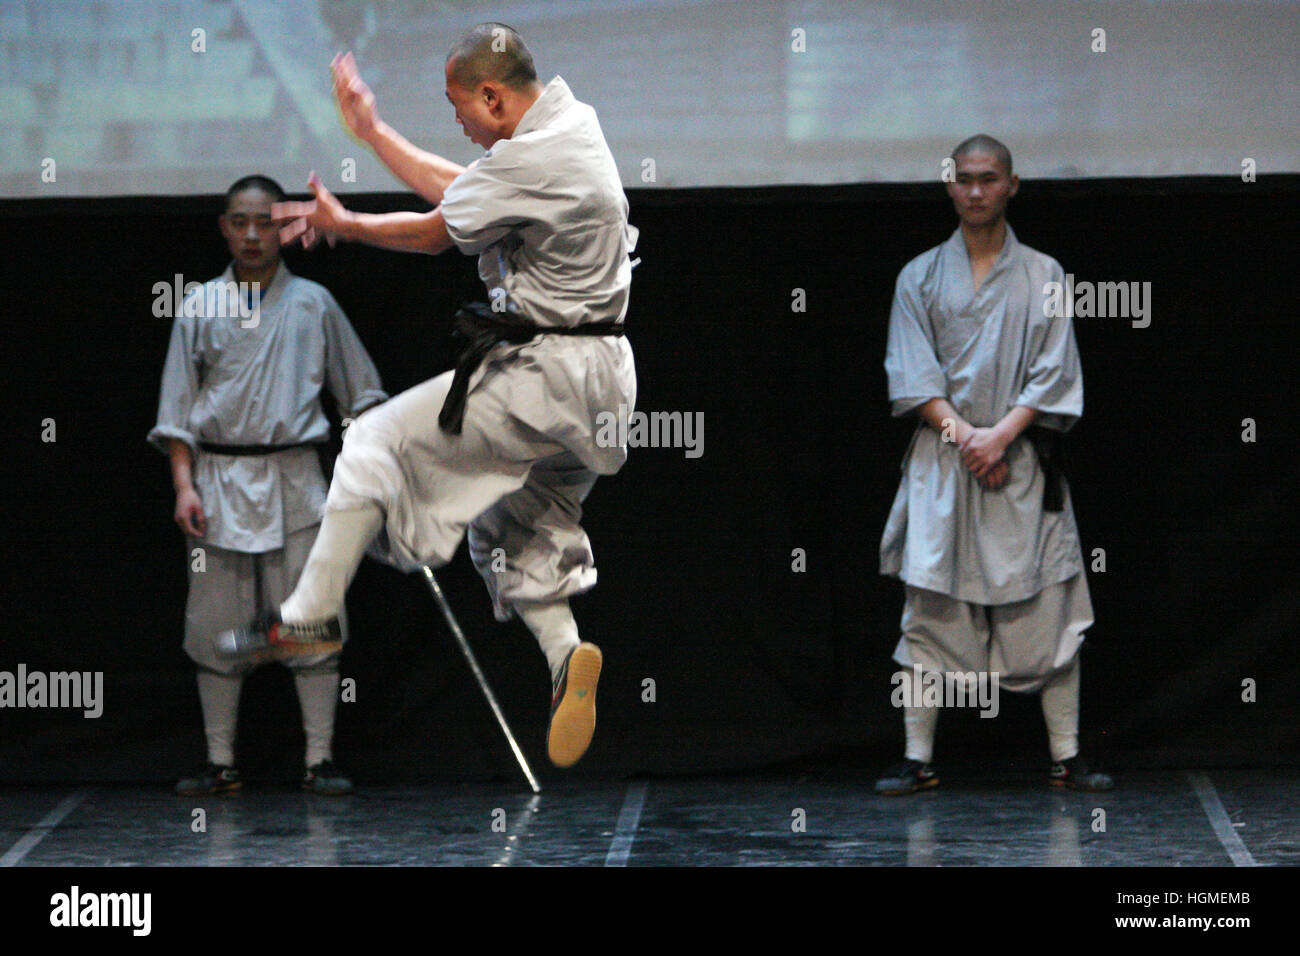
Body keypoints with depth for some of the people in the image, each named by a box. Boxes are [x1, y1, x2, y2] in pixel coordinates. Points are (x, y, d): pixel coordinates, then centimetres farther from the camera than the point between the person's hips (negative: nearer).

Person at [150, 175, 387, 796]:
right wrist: (184, 486, -3)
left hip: (294, 479, 0)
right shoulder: (200, 308, 6)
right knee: (216, 628, 2)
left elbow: (361, 394, 14)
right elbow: (177, 407, 6)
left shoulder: (312, 304, 7)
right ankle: (220, 763, 10)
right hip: (219, 480, 0)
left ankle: (319, 761, 1)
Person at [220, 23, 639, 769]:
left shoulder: (533, 162, -22)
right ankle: (566, 657, 3)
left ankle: (310, 615, 4)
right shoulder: (567, 126, 10)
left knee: (377, 443, -1)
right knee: (517, 522, 22)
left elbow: (434, 234, -9)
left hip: (547, 377, -10)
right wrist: (373, 132, 25)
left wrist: (342, 225, 7)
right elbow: (458, 190, 20)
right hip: (594, 373, 10)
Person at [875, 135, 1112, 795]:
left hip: (1023, 463, 0)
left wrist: (1001, 434, -13)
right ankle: (917, 760, 0)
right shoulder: (920, 277, 10)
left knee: (1047, 609, -4)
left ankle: (1066, 759, 0)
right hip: (941, 465, 0)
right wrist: (963, 434, -12)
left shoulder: (1042, 277, 8)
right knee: (931, 610, -3)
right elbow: (912, 375, 2)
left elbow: (1054, 374, 0)